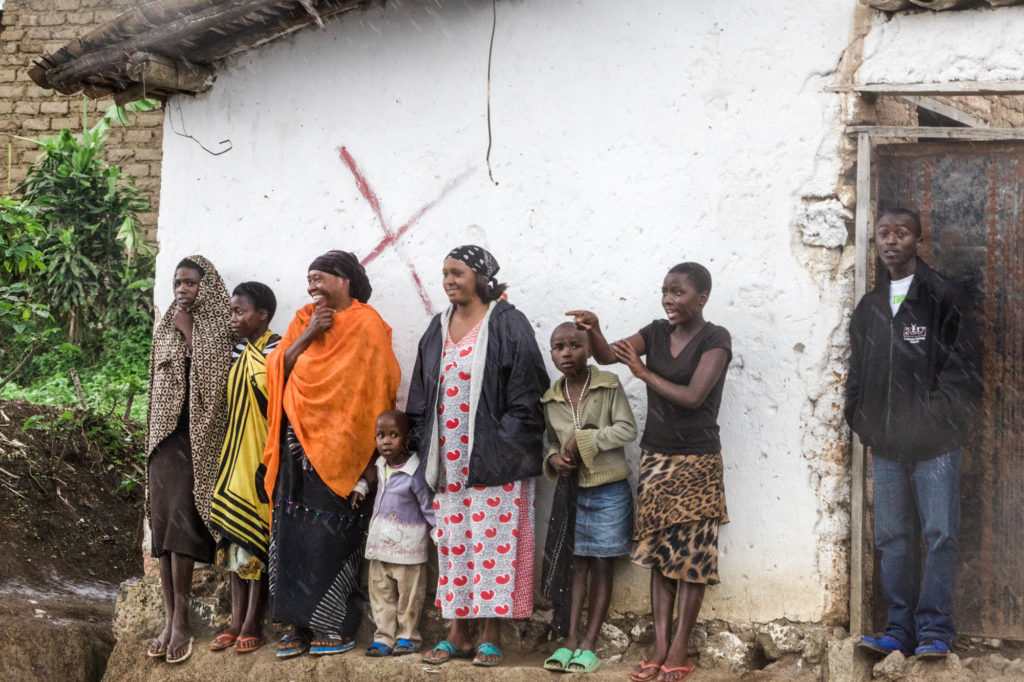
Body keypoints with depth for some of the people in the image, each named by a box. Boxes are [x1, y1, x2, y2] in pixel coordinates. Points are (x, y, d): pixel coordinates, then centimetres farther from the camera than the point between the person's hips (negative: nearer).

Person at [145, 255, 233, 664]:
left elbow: (211, 375, -10)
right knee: (163, 520, -1)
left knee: (180, 520, -13)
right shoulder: (165, 327, 14)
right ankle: (170, 618, 1)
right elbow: (160, 381, 16)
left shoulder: (219, 327, 1)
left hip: (198, 437, -4)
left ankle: (181, 620, -10)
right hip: (165, 434, 4)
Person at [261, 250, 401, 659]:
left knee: (331, 531, -6)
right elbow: (280, 370, 7)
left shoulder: (366, 326, -2)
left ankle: (335, 625, 1)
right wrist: (308, 334, -6)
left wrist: (366, 450, -12)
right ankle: (301, 624, 7)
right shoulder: (304, 320, 15)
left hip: (337, 447, -5)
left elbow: (376, 388, -6)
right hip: (298, 442, 6)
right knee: (293, 532, 2)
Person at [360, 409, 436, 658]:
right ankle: (384, 637, 16)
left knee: (409, 595, 5)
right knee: (380, 593, 9)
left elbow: (429, 507, -11)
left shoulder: (415, 472, -17)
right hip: (380, 543, 7)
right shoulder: (380, 467, 4)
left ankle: (407, 636, 17)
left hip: (408, 546, -7)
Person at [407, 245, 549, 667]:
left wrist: (504, 448, -14)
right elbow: (421, 398, 18)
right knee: (452, 542, 6)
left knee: (492, 541, -4)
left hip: (492, 459, -6)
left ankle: (491, 637, 2)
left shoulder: (507, 325, -4)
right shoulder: (439, 330, 14)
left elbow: (525, 394, -9)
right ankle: (457, 633, 12)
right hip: (448, 459, 6)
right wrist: (425, 449, 9)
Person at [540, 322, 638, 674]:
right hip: (571, 489, 4)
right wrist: (554, 458, -7)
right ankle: (570, 641, 6)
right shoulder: (551, 399, 4)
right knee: (575, 565, 4)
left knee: (600, 565, 3)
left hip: (609, 490, -4)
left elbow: (627, 429, -14)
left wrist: (585, 439, -19)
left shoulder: (609, 386, -9)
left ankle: (588, 645, 4)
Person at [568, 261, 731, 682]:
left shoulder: (715, 340, -10)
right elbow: (608, 355, -7)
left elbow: (692, 396, -20)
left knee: (691, 555, -2)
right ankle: (660, 647, 8)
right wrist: (592, 331, -27)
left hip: (696, 462, -6)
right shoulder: (657, 332, 6)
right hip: (655, 458, 6)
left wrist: (643, 373, -15)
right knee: (659, 552, 6)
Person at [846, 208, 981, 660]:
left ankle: (934, 630, 0)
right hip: (886, 445, 5)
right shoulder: (869, 308, 14)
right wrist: (862, 421, 8)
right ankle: (900, 629, 12)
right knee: (893, 538, 7)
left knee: (939, 535, -5)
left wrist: (938, 420, -10)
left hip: (933, 445, -5)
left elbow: (962, 369, -5)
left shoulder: (941, 298, -3)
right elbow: (857, 373, 19)